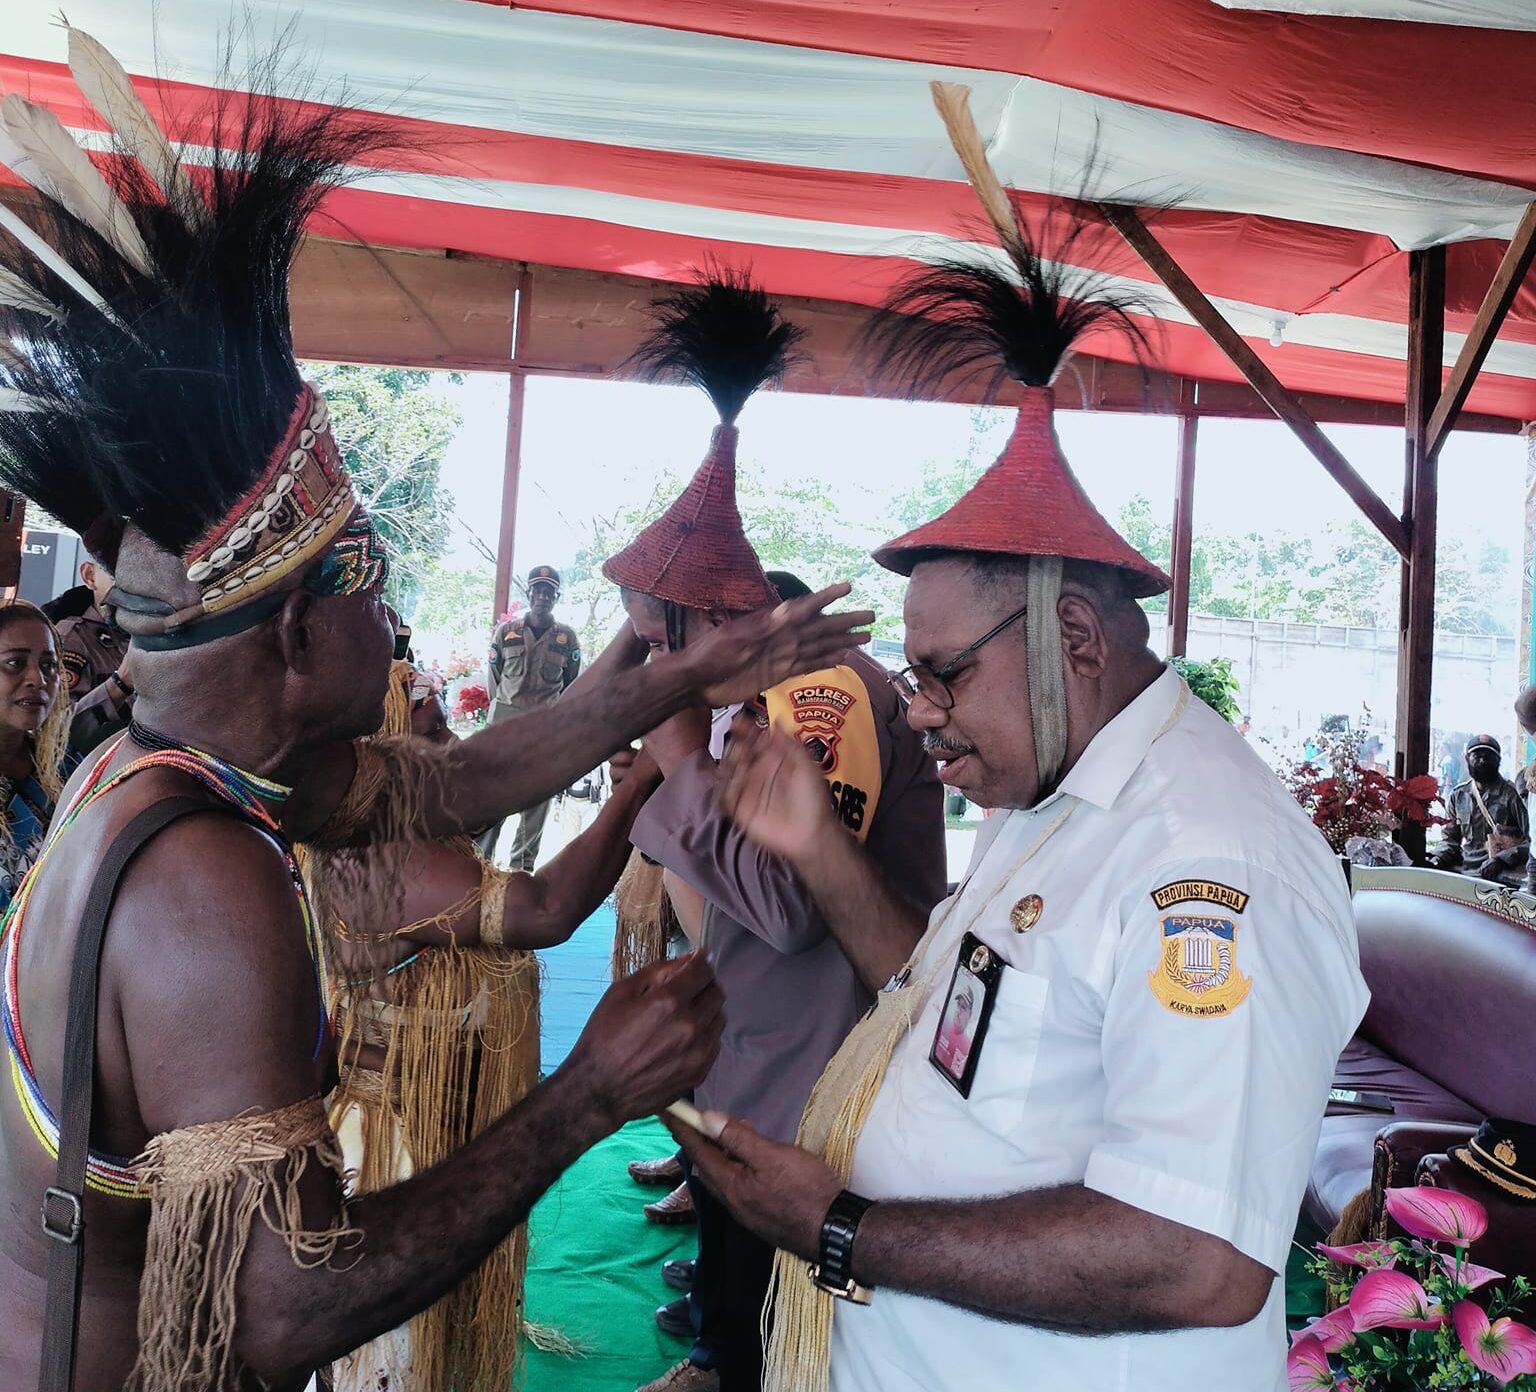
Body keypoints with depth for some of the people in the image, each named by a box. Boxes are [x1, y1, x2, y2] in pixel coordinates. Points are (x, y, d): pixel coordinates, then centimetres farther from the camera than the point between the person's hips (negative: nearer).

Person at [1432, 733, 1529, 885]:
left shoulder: (1511, 794, 2)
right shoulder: (1458, 795, 15)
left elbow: (1527, 840, -2)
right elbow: (1451, 838, 20)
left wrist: (1501, 860, -15)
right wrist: (1439, 858, 0)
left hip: (1502, 873, -5)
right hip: (1462, 870, 5)